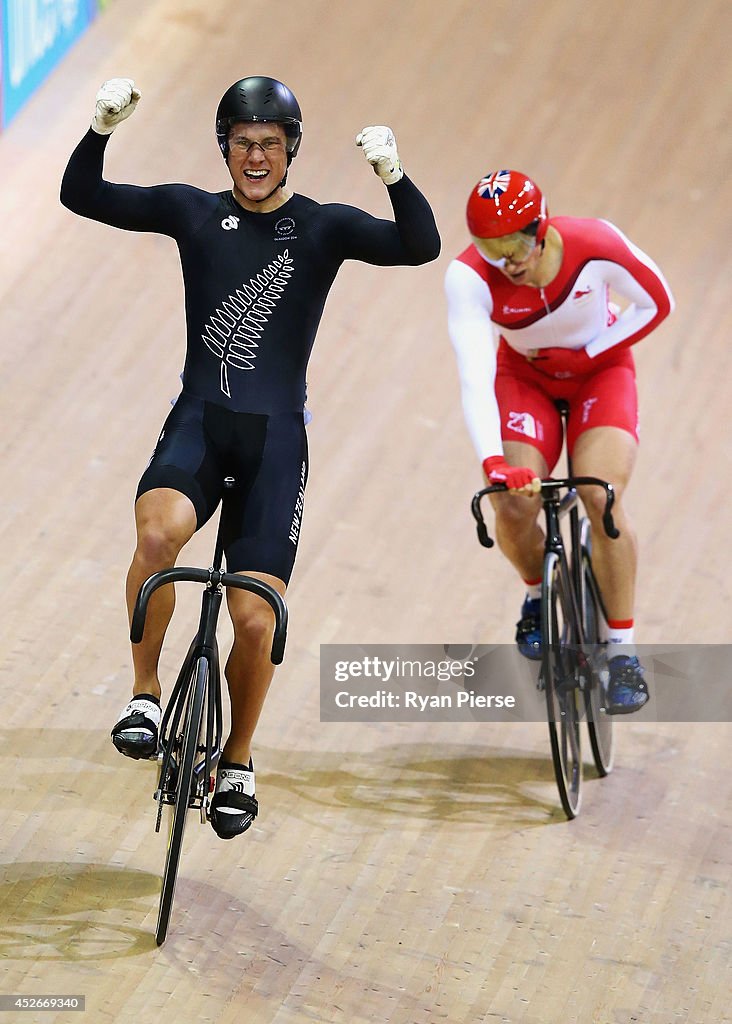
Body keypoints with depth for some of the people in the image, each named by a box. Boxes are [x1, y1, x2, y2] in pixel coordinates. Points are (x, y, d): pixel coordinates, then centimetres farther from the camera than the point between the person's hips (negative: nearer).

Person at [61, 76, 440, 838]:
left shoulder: (322, 227, 1)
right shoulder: (193, 212, 6)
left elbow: (421, 247, -13)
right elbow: (82, 197, 1)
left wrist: (394, 175, -30)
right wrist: (101, 129, -17)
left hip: (275, 433, 0)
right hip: (198, 421, 1)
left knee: (255, 618, -5)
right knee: (158, 532, -32)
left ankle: (237, 762, 21)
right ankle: (145, 694, -11)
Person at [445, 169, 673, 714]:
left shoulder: (597, 245, -30)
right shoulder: (469, 276, -30)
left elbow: (656, 303, -13)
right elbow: (475, 373, -38)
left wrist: (587, 354, -17)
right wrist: (494, 462, -51)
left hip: (600, 370, -1)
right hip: (526, 377, 1)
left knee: (601, 498, -24)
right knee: (512, 507, -19)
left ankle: (623, 653, -10)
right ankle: (539, 591, 17)